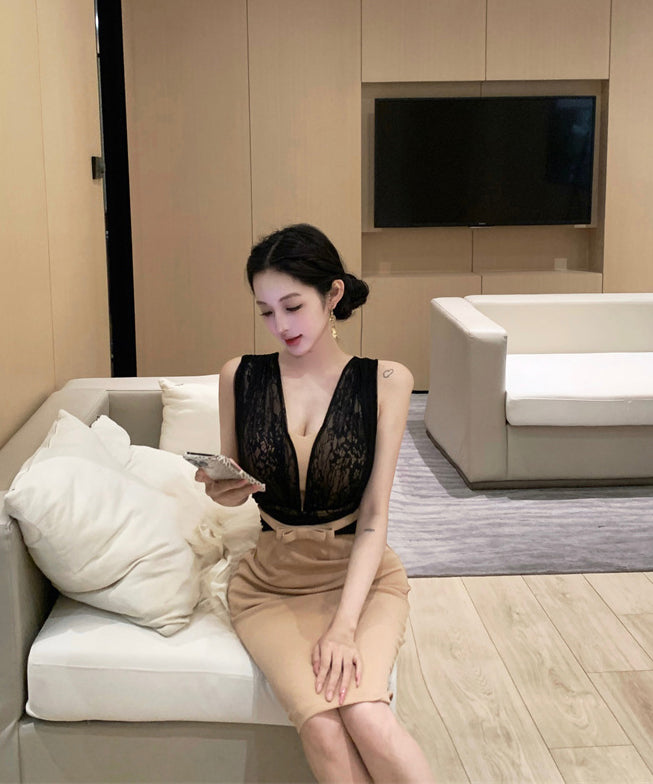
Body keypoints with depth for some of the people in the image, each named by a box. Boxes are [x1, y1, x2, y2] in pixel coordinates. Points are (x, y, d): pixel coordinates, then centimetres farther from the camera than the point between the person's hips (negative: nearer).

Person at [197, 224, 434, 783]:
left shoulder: (386, 382, -6)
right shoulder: (240, 377, -2)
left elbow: (374, 516, -9)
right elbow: (235, 489, 10)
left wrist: (344, 624, -19)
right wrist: (222, 491, -15)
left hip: (360, 575, -1)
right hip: (271, 580, 1)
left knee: (366, 717, -30)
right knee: (323, 728, -27)